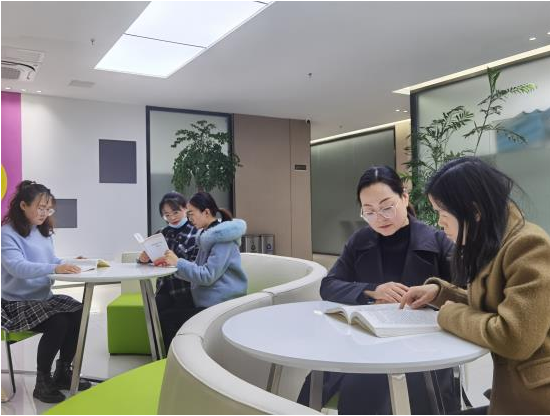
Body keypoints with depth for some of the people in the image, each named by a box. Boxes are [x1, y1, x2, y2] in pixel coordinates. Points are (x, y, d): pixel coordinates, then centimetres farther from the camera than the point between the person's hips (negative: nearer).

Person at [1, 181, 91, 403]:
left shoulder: (43, 231, 9)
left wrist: (68, 264, -8)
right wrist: (55, 268, -43)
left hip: (44, 297, 7)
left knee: (79, 313, -17)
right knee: (58, 322, -28)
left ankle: (63, 372, 1)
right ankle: (42, 381, -7)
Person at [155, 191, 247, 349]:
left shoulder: (223, 238, -16)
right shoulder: (208, 235, 13)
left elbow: (207, 276, -21)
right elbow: (198, 270, 13)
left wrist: (178, 262, -17)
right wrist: (171, 264, 0)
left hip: (220, 304, -8)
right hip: (205, 300, 9)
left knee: (168, 321, -10)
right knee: (164, 317, -2)